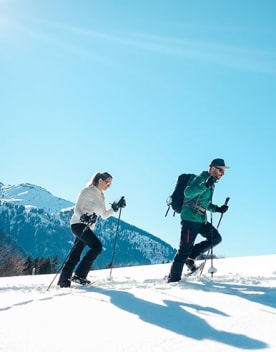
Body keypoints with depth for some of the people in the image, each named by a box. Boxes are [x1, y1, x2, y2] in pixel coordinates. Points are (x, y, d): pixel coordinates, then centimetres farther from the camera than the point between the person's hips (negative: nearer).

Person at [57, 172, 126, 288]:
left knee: (75, 256, 7)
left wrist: (116, 207, 7)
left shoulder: (101, 196, 18)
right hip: (78, 224, -8)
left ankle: (64, 281, 12)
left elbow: (104, 215, 19)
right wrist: (83, 217, -32)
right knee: (97, 246, -21)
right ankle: (79, 275, -17)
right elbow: (77, 209, -12)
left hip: (87, 227, 8)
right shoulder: (87, 191, -7)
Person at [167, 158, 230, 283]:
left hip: (201, 220, 9)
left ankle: (190, 258, 10)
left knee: (216, 238, 5)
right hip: (190, 218, -9)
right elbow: (188, 193, -29)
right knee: (185, 248, -6)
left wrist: (217, 209, 12)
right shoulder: (201, 179, -13)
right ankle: (173, 277, 5)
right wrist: (205, 185, -38)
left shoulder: (211, 184, 17)